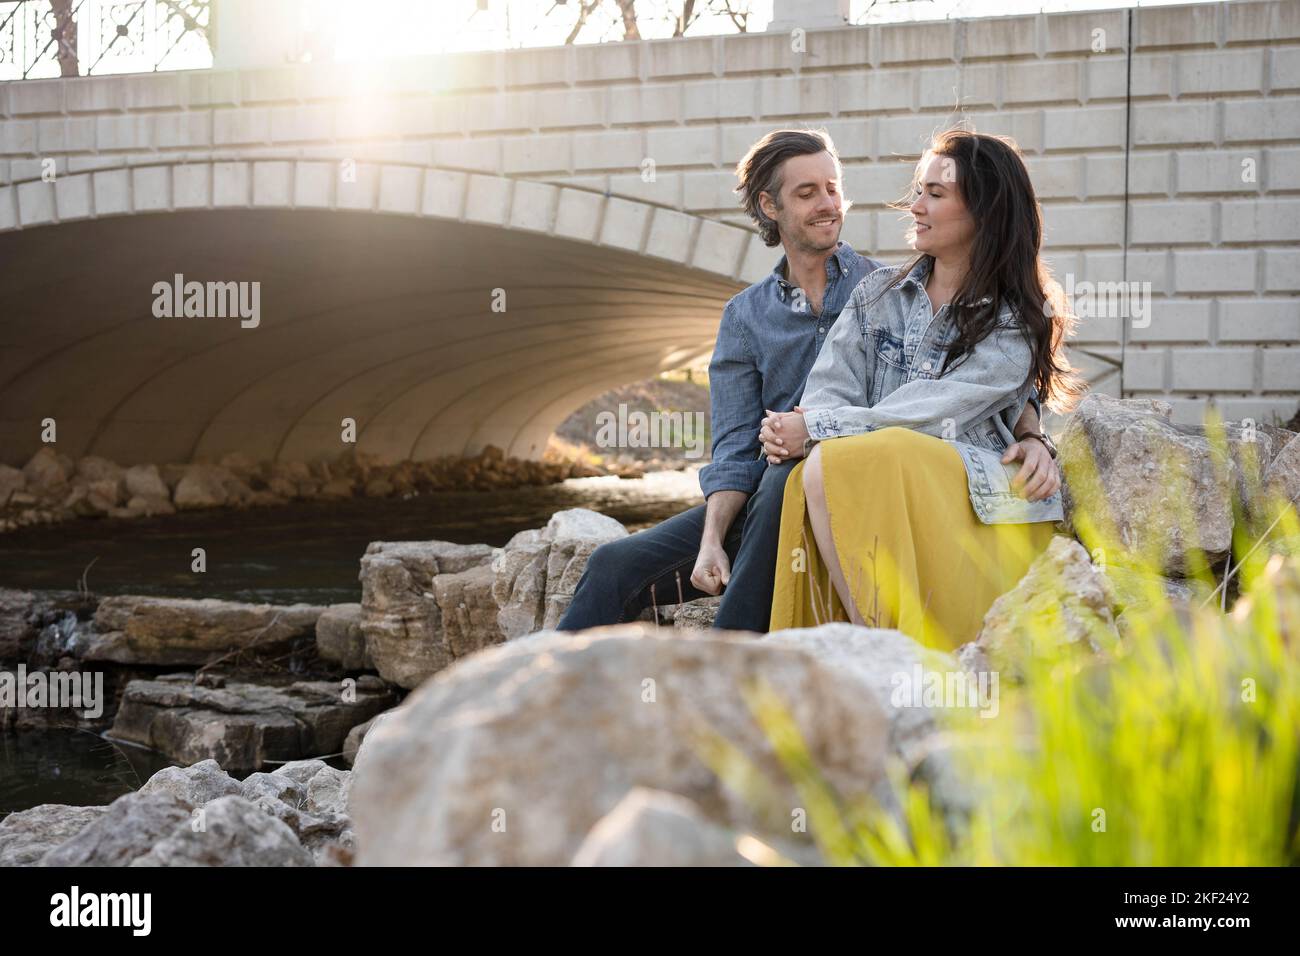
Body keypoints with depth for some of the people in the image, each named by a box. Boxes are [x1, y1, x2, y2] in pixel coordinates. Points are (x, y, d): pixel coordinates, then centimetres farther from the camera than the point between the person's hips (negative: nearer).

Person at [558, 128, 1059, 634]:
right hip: (765, 502, 3)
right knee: (614, 567, -13)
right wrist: (712, 540, -11)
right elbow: (736, 446, 6)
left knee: (788, 477, -36)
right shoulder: (744, 316, 13)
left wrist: (1030, 435, -22)